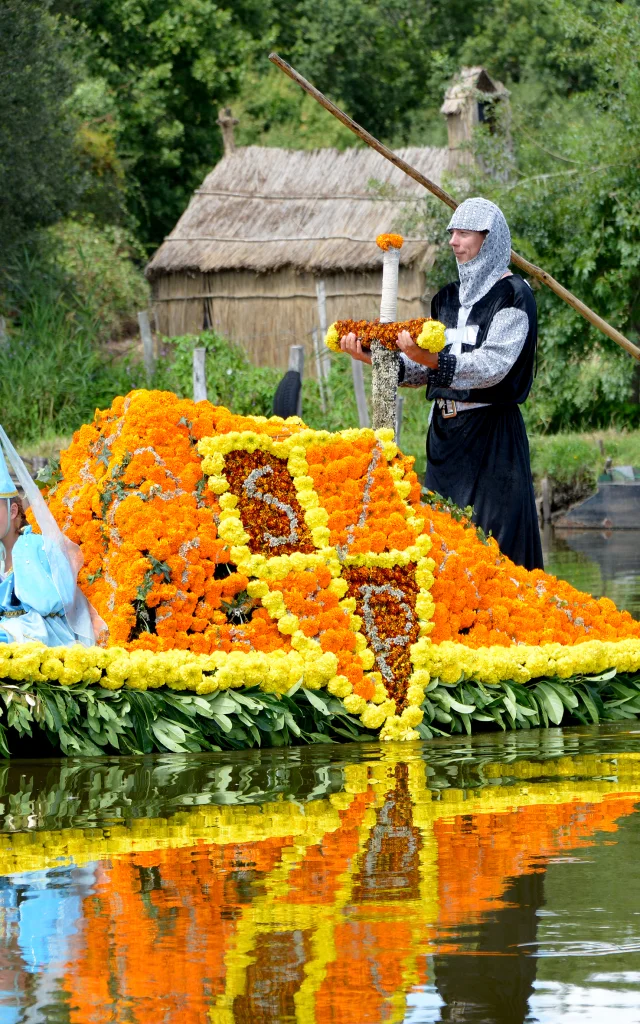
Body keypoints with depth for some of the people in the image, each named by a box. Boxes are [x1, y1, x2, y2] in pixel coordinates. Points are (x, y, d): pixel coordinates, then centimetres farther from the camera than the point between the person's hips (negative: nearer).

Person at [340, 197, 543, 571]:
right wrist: (373, 356, -2)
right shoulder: (448, 298, 16)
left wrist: (433, 359, -34)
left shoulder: (512, 295, -6)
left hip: (492, 437, -7)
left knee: (492, 540, -9)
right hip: (445, 433, 7)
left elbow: (493, 365, -20)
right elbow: (422, 371, 14)